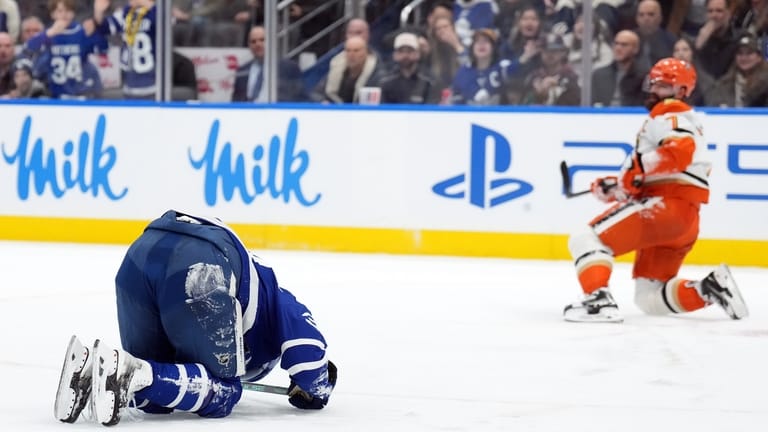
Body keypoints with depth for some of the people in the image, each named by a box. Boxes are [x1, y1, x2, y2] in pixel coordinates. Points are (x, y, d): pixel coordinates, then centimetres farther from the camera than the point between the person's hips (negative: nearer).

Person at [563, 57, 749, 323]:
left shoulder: (669, 113, 1)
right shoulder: (682, 121, 33)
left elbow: (680, 151, -23)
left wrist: (636, 167, -22)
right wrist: (615, 187, 17)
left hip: (667, 205, -11)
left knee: (586, 239, -14)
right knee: (649, 298, 11)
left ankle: (598, 302, -31)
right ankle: (710, 289, -3)